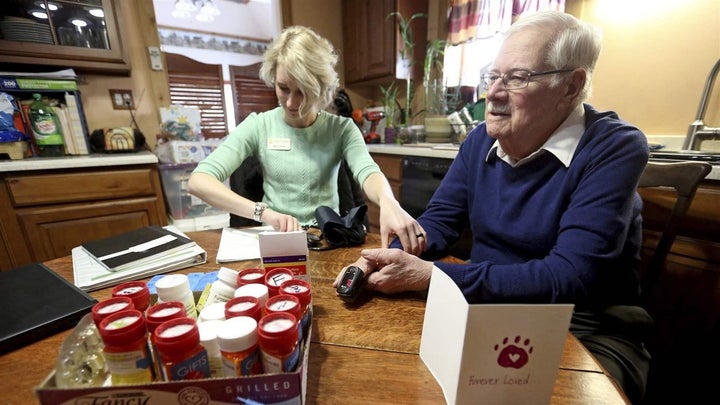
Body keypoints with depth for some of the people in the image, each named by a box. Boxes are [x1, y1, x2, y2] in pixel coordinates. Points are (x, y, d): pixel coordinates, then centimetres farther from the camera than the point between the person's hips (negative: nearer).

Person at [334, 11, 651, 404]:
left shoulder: (613, 149, -17)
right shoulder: (481, 139, -2)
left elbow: (567, 277, -26)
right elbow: (440, 220, 1)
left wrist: (428, 275, -31)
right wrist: (392, 258, -20)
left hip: (583, 330, -2)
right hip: (487, 307, 4)